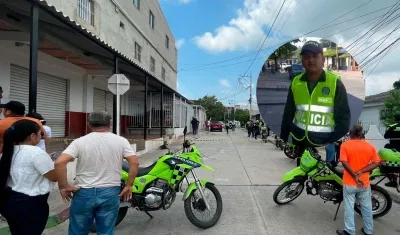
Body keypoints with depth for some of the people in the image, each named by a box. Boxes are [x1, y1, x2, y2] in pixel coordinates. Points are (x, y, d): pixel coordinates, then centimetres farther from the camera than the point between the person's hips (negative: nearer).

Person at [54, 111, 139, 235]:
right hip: (110, 193, 1)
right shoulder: (121, 141, -3)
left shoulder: (80, 142, -7)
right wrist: (129, 185, 0)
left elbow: (59, 162, -18)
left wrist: (63, 186, -8)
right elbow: (135, 162, -9)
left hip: (84, 193, -1)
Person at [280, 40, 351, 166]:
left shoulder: (335, 83, -7)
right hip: (300, 143, 4)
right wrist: (283, 140, 7)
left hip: (325, 145, -3)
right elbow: (288, 114, 9)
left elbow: (343, 117, -6)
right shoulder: (296, 83, 3)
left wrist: (333, 144, -14)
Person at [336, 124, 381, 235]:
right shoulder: (370, 146, 0)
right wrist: (361, 171, -11)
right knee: (367, 207, 17)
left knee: (349, 207, 6)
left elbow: (344, 162, -18)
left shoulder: (345, 145, -9)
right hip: (365, 183, 3)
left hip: (349, 183, -3)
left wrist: (355, 176, -15)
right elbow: (377, 162, -4)